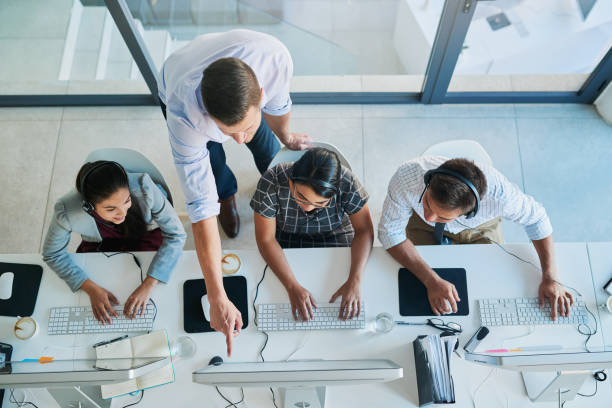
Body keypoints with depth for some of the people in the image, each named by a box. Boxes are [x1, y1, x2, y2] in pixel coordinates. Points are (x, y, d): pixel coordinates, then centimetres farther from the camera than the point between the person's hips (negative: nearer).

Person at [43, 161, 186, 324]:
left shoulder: (143, 187, -37)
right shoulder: (67, 211, -33)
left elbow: (176, 234, -27)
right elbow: (53, 254, -13)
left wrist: (148, 285, -34)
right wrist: (91, 289, -25)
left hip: (147, 236, -1)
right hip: (100, 246, 1)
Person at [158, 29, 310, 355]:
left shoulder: (276, 57, -47)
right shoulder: (183, 114, -50)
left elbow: (277, 103, -21)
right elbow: (200, 207, -47)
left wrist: (287, 137, -2)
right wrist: (217, 300, -44)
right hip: (177, 89, -2)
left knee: (264, 145, 14)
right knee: (214, 167, -3)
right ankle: (227, 196, 36)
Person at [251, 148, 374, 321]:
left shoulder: (347, 183, -29)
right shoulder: (271, 183, -31)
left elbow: (364, 230, -19)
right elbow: (266, 239, -25)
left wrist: (354, 282, -32)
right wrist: (293, 286, -35)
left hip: (336, 236, 0)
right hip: (286, 239, 0)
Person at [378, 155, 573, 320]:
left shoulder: (498, 193, -41)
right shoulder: (406, 178, -43)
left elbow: (536, 217, -19)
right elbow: (390, 232, -28)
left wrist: (550, 278, -24)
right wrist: (432, 281, -38)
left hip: (479, 229, 1)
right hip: (424, 230, 0)